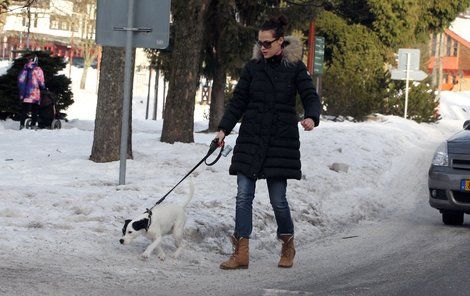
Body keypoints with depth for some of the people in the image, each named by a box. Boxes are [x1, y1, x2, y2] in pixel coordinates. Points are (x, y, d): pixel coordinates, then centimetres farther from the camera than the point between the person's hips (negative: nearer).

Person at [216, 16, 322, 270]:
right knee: (243, 195, -5)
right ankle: (241, 253, -4)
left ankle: (288, 246, 22)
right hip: (251, 138, 3)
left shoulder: (295, 67, 0)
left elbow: (310, 97, -4)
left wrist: (311, 117, -26)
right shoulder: (253, 66, 8)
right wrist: (223, 129, 3)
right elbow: (238, 100, 11)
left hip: (282, 140, -3)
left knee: (278, 198, -2)